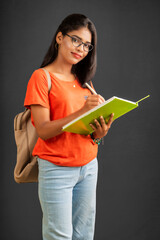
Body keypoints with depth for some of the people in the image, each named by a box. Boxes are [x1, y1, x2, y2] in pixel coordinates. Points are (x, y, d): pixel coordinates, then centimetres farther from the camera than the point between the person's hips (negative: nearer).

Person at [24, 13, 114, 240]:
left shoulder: (83, 81, 15)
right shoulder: (42, 77, -5)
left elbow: (90, 126, 15)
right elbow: (43, 130, -14)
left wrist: (99, 133, -9)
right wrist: (82, 111, -25)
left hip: (88, 166, 6)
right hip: (57, 168, -6)